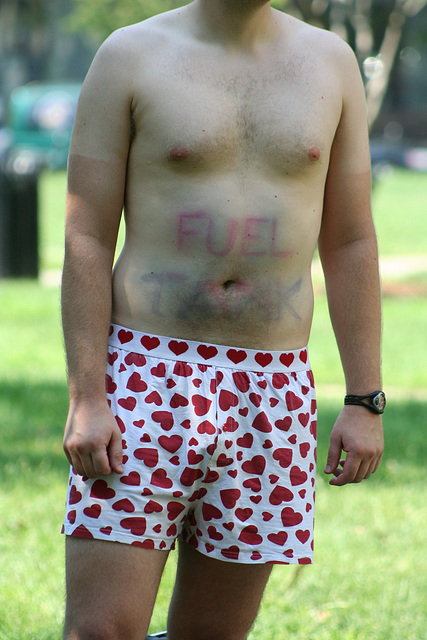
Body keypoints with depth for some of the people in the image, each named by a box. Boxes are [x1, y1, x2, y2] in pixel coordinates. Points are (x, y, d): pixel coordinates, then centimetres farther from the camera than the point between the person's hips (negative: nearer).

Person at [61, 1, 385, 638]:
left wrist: (365, 402, 3)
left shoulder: (330, 62, 7)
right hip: (145, 374, -3)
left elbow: (350, 245, 9)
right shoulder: (130, 56, -1)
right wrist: (84, 400, -12)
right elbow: (85, 240, -4)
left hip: (272, 391, 3)